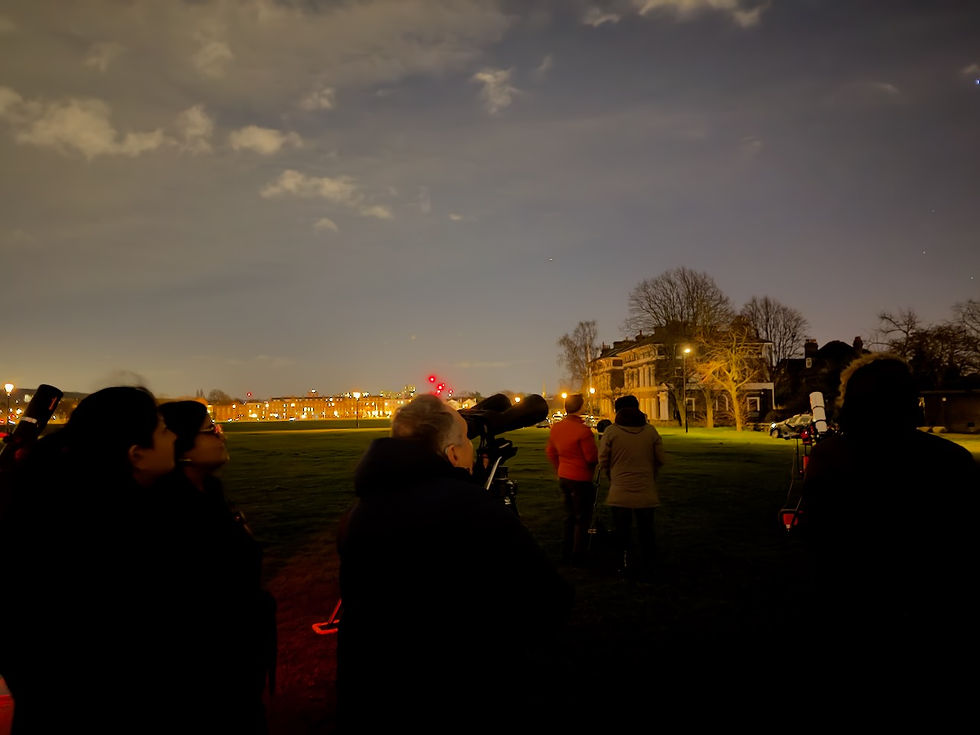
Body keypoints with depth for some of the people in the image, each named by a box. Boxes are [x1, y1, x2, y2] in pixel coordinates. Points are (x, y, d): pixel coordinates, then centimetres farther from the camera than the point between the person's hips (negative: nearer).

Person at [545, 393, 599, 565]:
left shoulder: (556, 427, 3)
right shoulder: (583, 430, -22)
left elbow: (550, 452, 13)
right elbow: (592, 458, -19)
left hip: (564, 478, 8)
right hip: (581, 480, -8)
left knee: (569, 517, 20)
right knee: (582, 520, 6)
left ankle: (566, 554, 28)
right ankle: (578, 557, 13)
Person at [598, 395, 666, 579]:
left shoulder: (610, 432, -8)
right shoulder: (651, 431, -2)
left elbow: (603, 462, -3)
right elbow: (660, 460, 3)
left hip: (620, 493, -2)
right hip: (646, 492, 2)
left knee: (622, 531, 13)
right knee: (646, 531, 15)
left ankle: (627, 561, 6)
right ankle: (647, 568, 23)